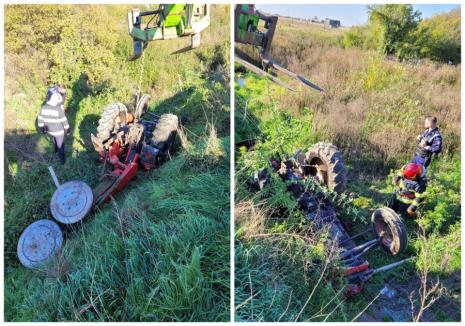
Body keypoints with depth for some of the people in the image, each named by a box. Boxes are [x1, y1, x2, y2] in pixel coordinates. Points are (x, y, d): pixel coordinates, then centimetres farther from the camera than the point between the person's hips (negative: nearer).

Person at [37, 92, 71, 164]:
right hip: (59, 131, -5)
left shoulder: (43, 107, -14)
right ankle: (62, 159, 31)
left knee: (54, 138, 36)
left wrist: (41, 128, 12)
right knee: (60, 145, 15)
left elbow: (40, 119, -3)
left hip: (49, 130, 5)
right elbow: (64, 121, -19)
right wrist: (68, 129, -3)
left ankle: (56, 149, 61)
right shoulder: (59, 109, -29)